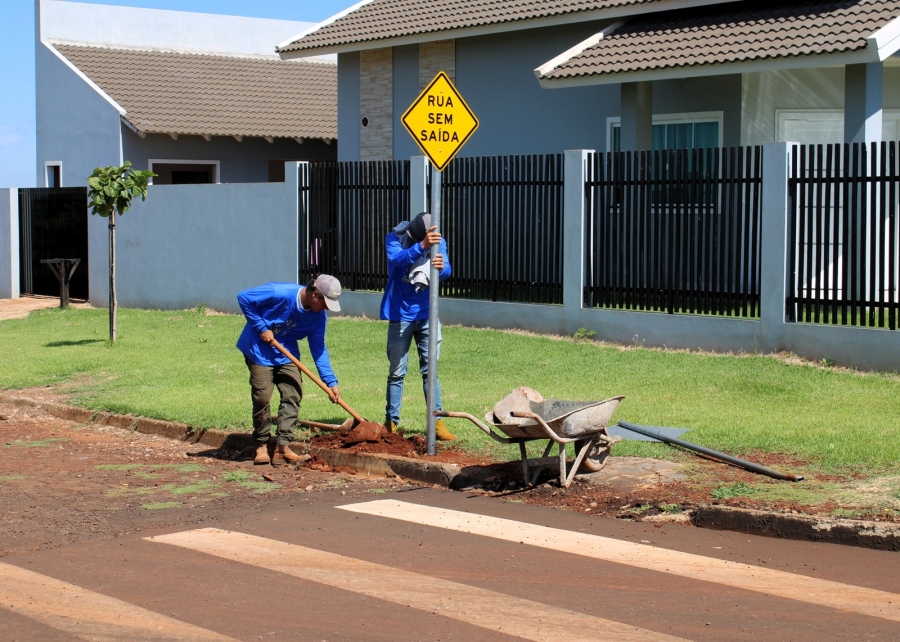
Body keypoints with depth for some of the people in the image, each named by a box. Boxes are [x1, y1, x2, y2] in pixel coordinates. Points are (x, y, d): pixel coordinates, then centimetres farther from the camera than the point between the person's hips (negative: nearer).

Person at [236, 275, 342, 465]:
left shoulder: (319, 316, -10)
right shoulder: (280, 293, -28)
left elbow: (318, 349, -3)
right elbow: (244, 298, -22)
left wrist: (330, 381, -10)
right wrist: (261, 328, -21)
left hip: (287, 353, 5)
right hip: (260, 350, -5)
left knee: (293, 395, -6)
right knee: (262, 398, -7)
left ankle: (282, 444, 0)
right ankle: (261, 445, 8)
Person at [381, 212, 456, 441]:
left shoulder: (438, 242, -4)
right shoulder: (394, 238, -12)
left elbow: (446, 270, -18)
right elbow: (396, 259, -33)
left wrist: (441, 267, -43)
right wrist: (421, 246, -49)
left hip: (427, 314, 2)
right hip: (400, 315, -2)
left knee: (430, 370, 4)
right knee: (397, 372, 3)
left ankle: (436, 422, 7)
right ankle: (391, 422, 11)